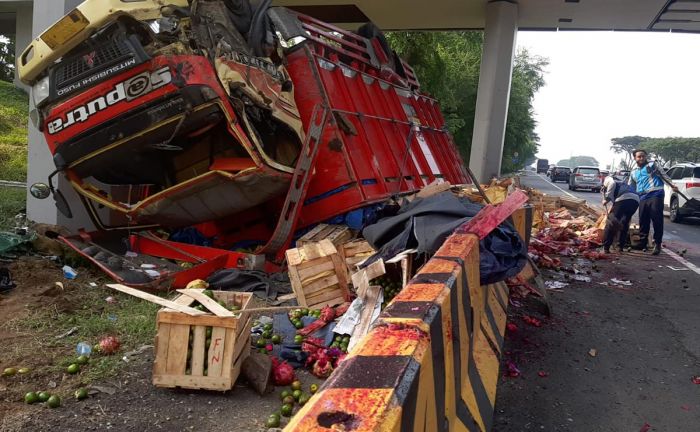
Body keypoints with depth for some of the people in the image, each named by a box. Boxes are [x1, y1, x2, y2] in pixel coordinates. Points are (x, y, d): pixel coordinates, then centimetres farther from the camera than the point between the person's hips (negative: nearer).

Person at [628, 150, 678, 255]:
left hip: (656, 195, -5)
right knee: (643, 221, 7)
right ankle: (642, 243, 17)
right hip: (643, 198, 5)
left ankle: (657, 244, -3)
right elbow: (630, 188, 26)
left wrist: (672, 185, -1)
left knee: (657, 220, -8)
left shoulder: (652, 165, 8)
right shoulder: (633, 172, 20)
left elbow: (663, 175, 8)